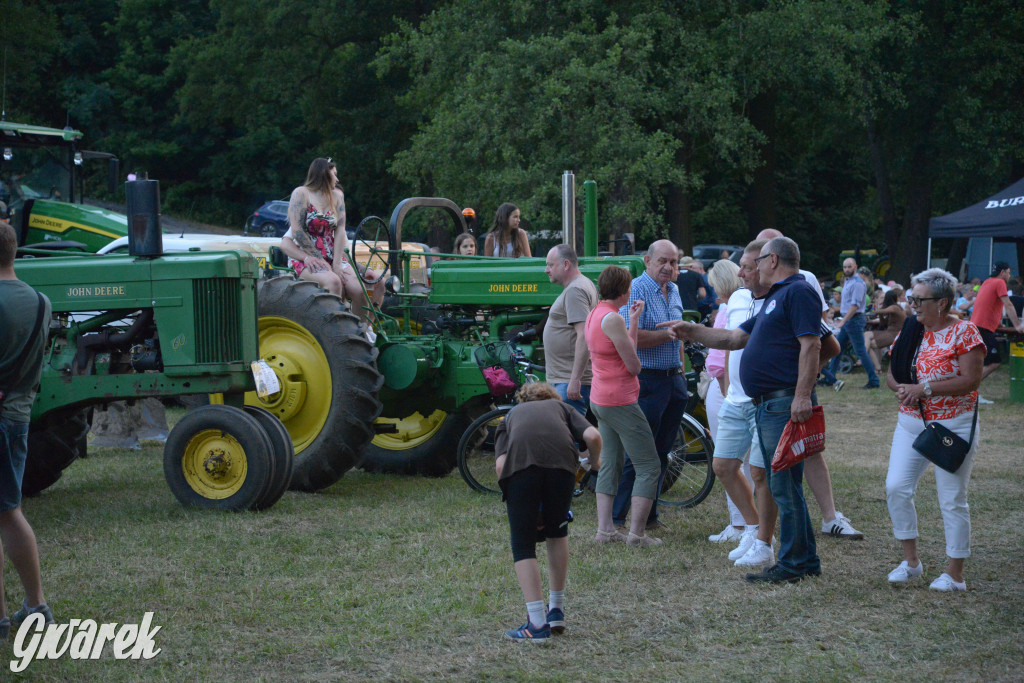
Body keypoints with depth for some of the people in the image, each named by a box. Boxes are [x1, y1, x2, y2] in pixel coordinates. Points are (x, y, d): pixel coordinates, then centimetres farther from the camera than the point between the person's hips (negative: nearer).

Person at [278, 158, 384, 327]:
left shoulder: (337, 195, 14)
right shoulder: (301, 193, -1)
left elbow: (340, 231, 4)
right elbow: (297, 231, -10)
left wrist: (337, 264, -9)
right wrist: (320, 260, -12)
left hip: (333, 256, 5)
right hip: (305, 257, -5)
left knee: (358, 289, -21)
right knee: (333, 281, -35)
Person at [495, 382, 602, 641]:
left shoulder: (511, 416, 36)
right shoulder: (561, 407, 37)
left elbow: (500, 464, 15)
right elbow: (592, 436, 15)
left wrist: (516, 501, 24)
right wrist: (595, 460, 35)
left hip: (521, 463, -1)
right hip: (562, 460, 1)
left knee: (523, 544, 7)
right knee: (557, 532, 26)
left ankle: (537, 623, -4)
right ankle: (556, 611, 31)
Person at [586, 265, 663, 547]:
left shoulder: (594, 314, 10)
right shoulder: (612, 319, -20)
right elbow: (634, 365, -15)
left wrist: (634, 321, 13)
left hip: (600, 400, 10)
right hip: (620, 401, -10)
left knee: (610, 464, 15)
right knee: (648, 467, -3)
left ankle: (604, 529, 13)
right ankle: (637, 533, -5)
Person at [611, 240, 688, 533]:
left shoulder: (673, 291, 15)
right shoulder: (636, 290, -12)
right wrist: (668, 335, -21)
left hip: (673, 380, 8)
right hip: (646, 381, -8)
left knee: (661, 453, 11)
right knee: (636, 454, -7)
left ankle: (649, 515, 19)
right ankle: (615, 519, -1)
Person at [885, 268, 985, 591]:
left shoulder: (964, 332, -9)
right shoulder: (909, 332, 9)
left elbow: (972, 379, -17)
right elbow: (892, 373, 13)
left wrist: (924, 388, -20)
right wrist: (903, 388, -10)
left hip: (954, 426, -6)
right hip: (911, 423, 6)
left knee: (952, 499, 0)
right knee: (896, 487, -5)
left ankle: (954, 574, 9)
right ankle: (911, 560, 10)